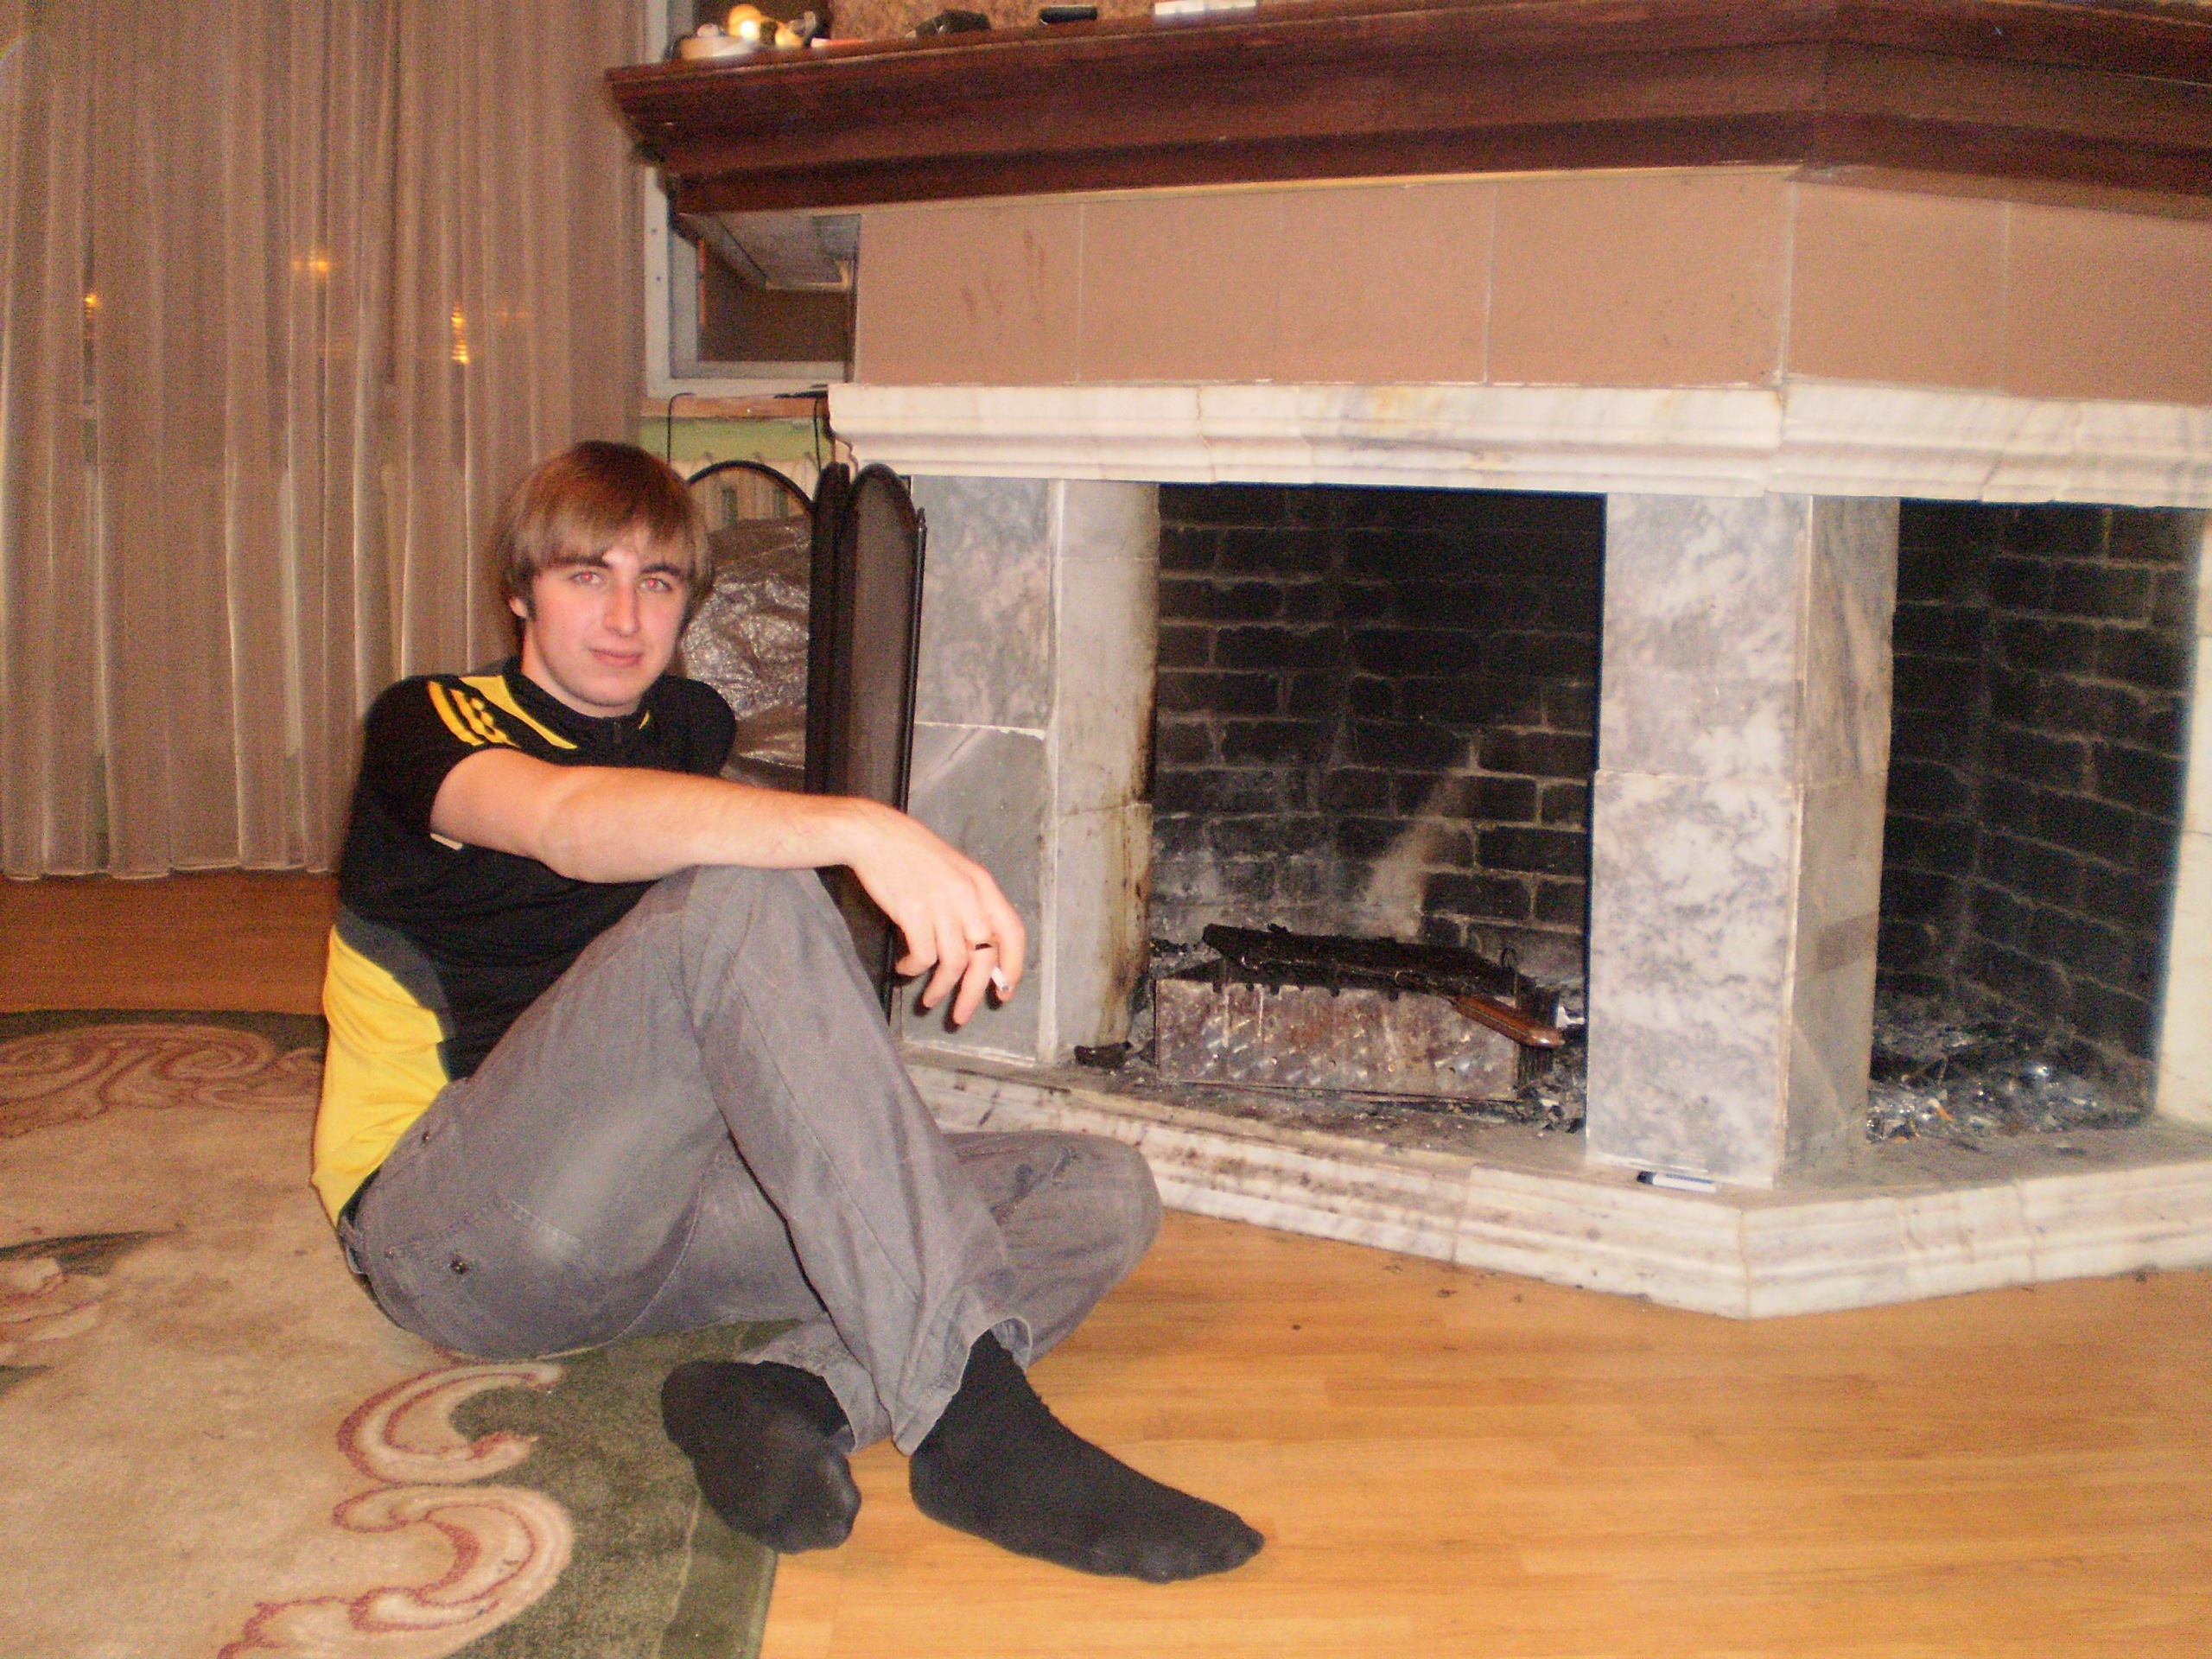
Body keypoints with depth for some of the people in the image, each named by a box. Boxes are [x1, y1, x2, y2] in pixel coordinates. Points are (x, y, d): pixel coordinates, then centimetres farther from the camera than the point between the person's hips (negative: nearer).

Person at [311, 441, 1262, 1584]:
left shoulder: (687, 727, 17)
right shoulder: (427, 726, -3)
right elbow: (570, 823, -26)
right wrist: (860, 830, -41)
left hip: (656, 1224, 6)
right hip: (458, 1233, -6)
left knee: (1102, 1194, -7)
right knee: (738, 901, -32)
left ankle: (789, 1393, -33)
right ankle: (968, 1416, -39)